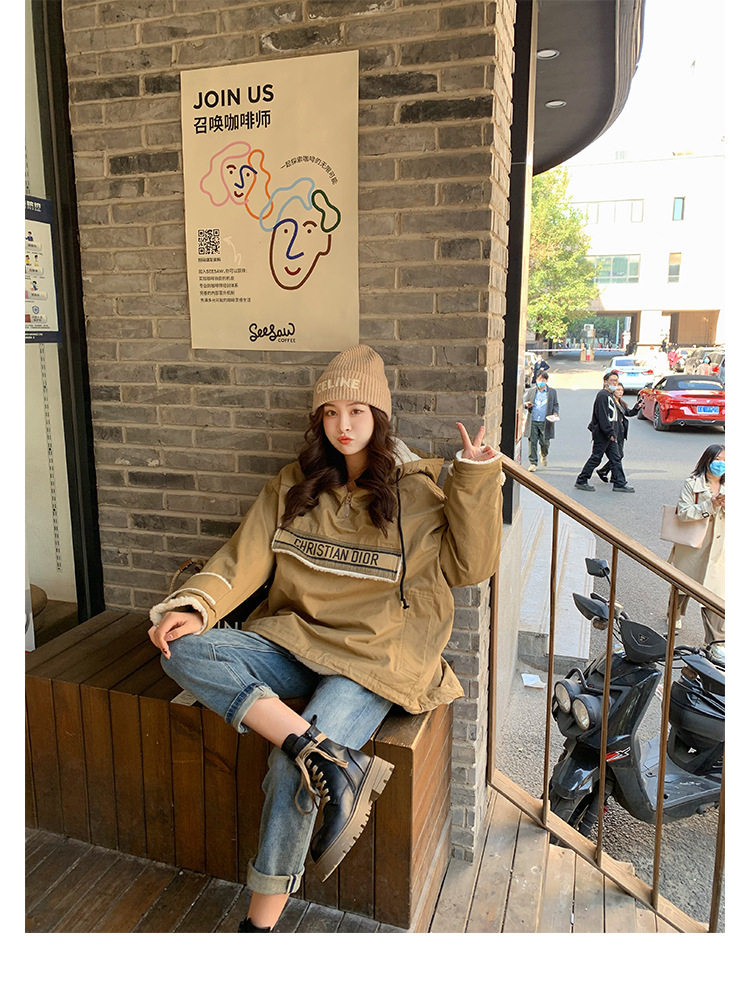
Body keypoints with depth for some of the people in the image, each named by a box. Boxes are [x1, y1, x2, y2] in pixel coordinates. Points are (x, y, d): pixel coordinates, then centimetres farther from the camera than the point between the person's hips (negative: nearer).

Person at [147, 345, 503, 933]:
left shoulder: (417, 491, 2)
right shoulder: (295, 486, 11)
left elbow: (470, 567, -2)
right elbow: (246, 556, 7)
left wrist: (477, 481, -11)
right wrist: (196, 607, -11)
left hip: (374, 657, -4)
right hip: (296, 641, 5)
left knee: (291, 768, -25)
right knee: (184, 651, -20)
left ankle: (262, 922, 0)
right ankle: (329, 757, -31)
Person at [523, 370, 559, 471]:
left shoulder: (552, 392, 8)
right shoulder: (531, 391, 8)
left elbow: (555, 405, 12)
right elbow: (523, 401, 14)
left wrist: (555, 413, -7)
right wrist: (526, 405, -10)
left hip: (545, 422, 0)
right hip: (532, 421, 1)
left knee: (544, 442, 3)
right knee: (532, 442, -3)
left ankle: (544, 455, 37)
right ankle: (533, 463, 7)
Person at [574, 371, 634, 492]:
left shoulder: (610, 396, 18)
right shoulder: (602, 395, -13)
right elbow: (602, 416, -20)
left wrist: (613, 433, 16)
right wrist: (610, 433, -21)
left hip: (609, 434, 10)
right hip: (602, 434, -10)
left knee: (616, 458, 7)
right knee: (596, 457, -3)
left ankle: (620, 483, 9)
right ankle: (581, 481, 7)